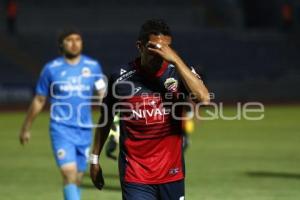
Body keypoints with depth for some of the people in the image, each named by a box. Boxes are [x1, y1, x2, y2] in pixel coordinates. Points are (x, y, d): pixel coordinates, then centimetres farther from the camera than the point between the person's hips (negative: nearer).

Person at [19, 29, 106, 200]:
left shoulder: (93, 66, 5)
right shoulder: (51, 69, 1)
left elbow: (101, 95, 12)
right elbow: (39, 100, 10)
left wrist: (102, 95, -12)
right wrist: (26, 128, 14)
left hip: (85, 130, 3)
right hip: (61, 129, -3)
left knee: (77, 178, 9)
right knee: (69, 174, -18)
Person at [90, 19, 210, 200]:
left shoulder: (179, 72, -3)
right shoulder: (120, 77, -3)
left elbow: (204, 98, -23)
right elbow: (106, 119, 11)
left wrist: (175, 60, -25)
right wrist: (95, 159, 15)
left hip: (172, 172, 2)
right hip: (134, 176, -2)